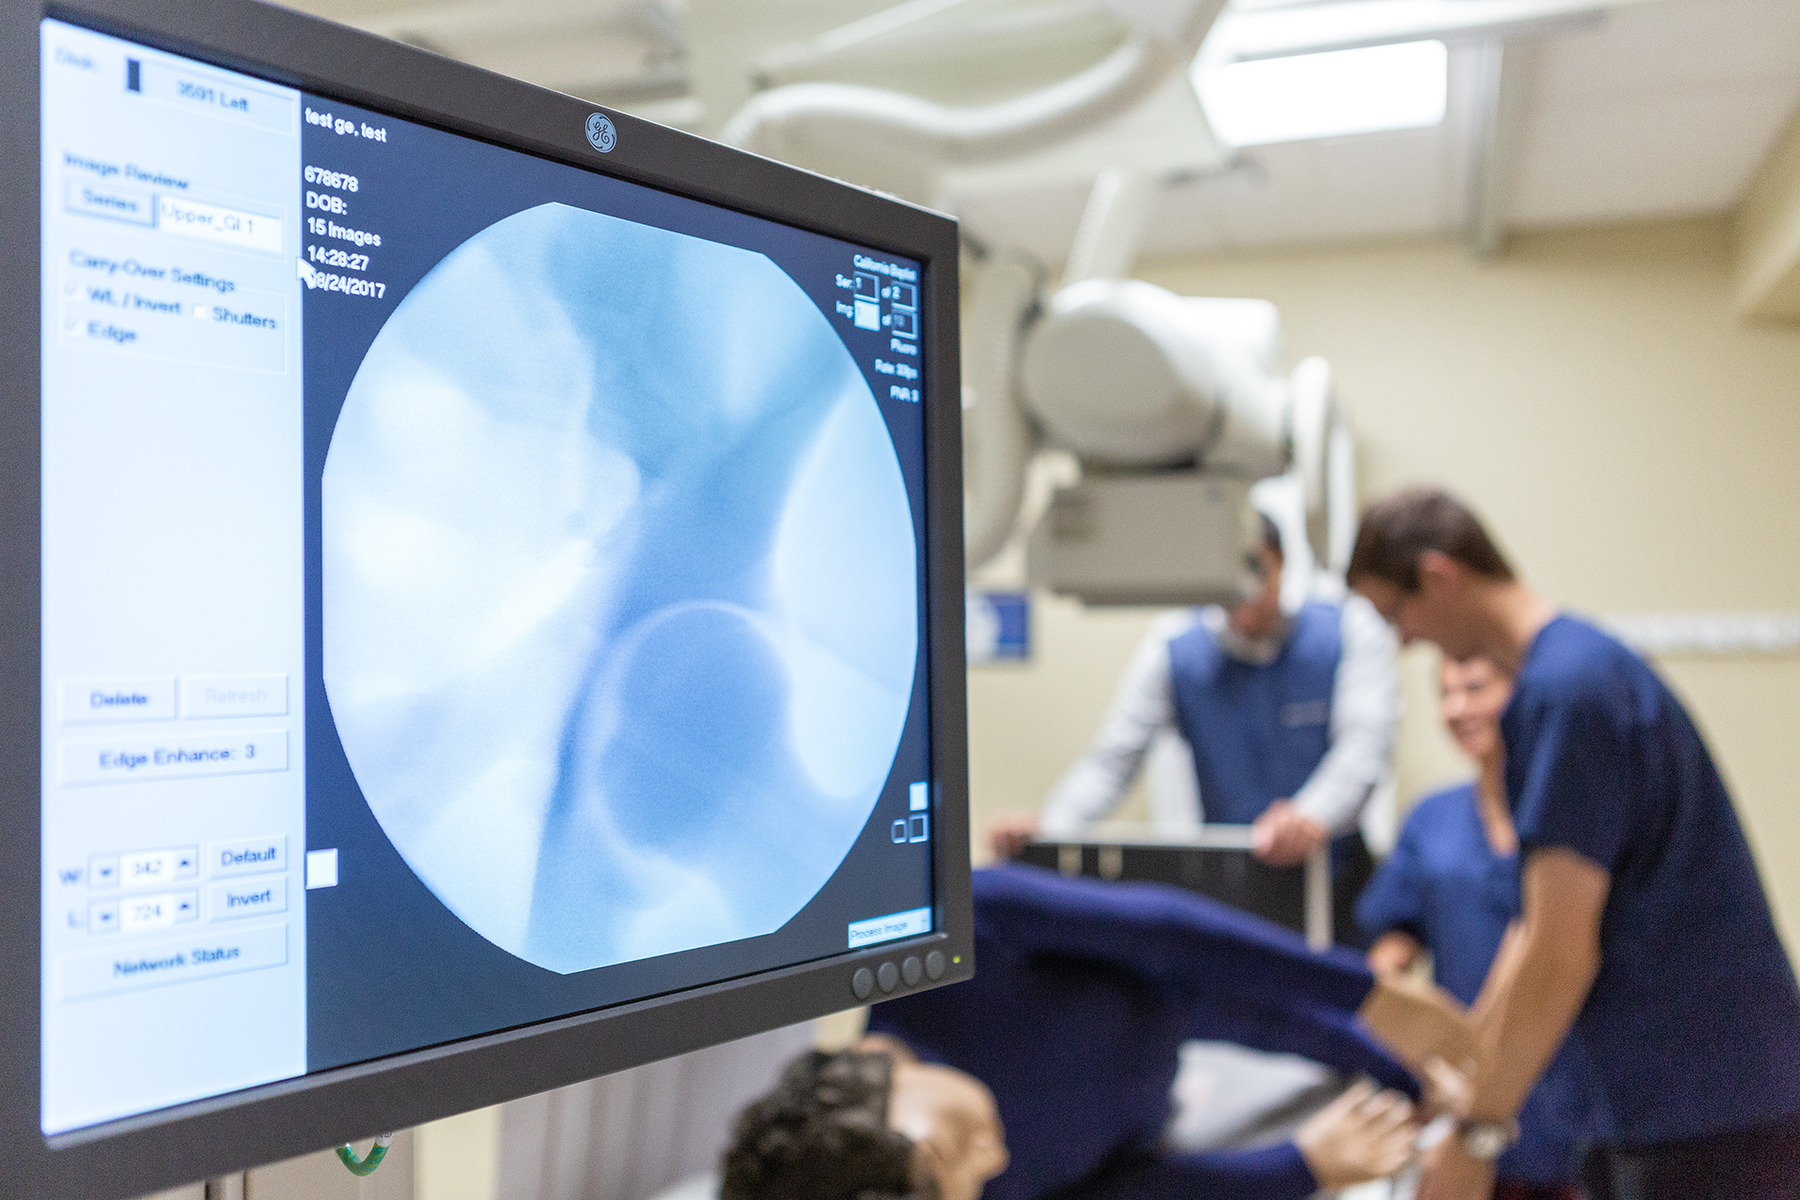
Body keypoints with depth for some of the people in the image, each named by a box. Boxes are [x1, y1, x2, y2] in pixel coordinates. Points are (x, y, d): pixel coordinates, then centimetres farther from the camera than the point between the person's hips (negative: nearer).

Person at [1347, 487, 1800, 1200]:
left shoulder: (1565, 688, -19)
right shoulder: (1578, 666, 11)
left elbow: (1562, 953, -20)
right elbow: (1539, 922, 17)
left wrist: (1477, 1134, -12)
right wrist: (1467, 1069, 20)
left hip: (1710, 1115, -9)